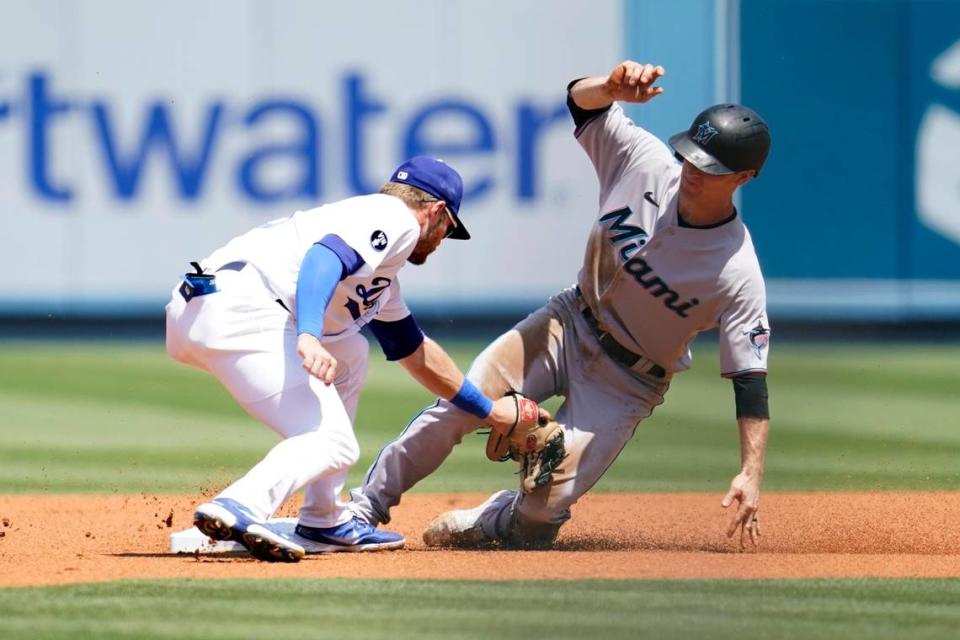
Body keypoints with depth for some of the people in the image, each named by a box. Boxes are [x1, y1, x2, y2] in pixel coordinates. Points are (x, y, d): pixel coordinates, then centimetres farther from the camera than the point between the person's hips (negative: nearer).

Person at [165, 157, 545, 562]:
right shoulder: (396, 217, 5)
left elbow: (416, 352, 45)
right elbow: (325, 256, -16)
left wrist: (490, 411, 53)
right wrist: (310, 337, -31)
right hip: (239, 311, -10)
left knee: (349, 355, 31)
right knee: (333, 444, -13)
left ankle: (324, 522, 24)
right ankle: (238, 510, -38)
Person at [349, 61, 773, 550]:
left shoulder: (738, 275, -25)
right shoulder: (646, 162, -15)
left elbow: (750, 377, -23)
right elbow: (580, 100, -10)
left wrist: (751, 473, -32)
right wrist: (614, 88, -35)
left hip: (629, 380, -3)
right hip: (571, 325, 3)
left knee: (547, 503, -14)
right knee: (458, 407, -14)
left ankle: (495, 523, 21)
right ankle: (366, 506, 2)